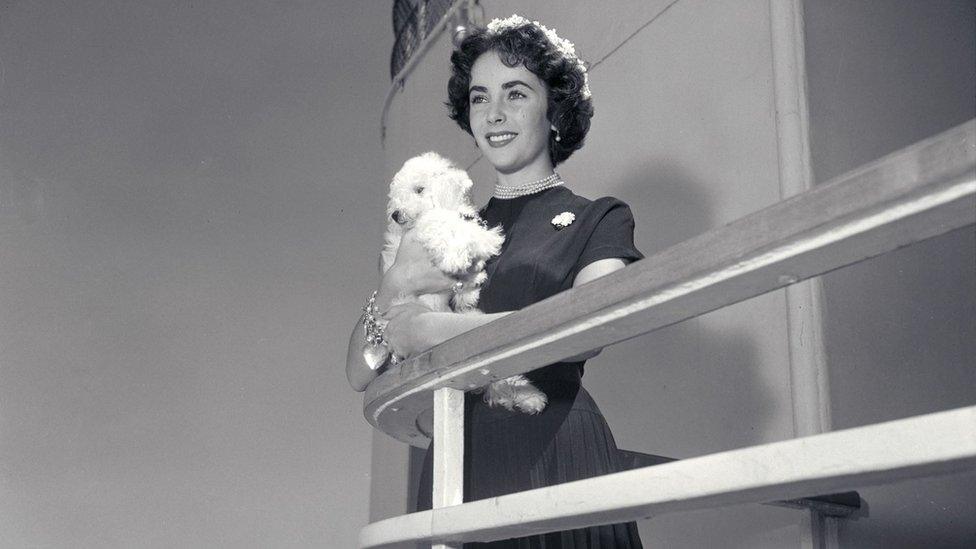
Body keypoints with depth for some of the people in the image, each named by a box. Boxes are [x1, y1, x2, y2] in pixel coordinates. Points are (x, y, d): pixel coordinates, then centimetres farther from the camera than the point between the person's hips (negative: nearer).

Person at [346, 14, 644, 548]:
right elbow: (360, 375, 13)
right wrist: (393, 285, -6)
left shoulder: (597, 219, 8)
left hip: (552, 456, -3)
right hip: (456, 468, 3)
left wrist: (432, 329, -13)